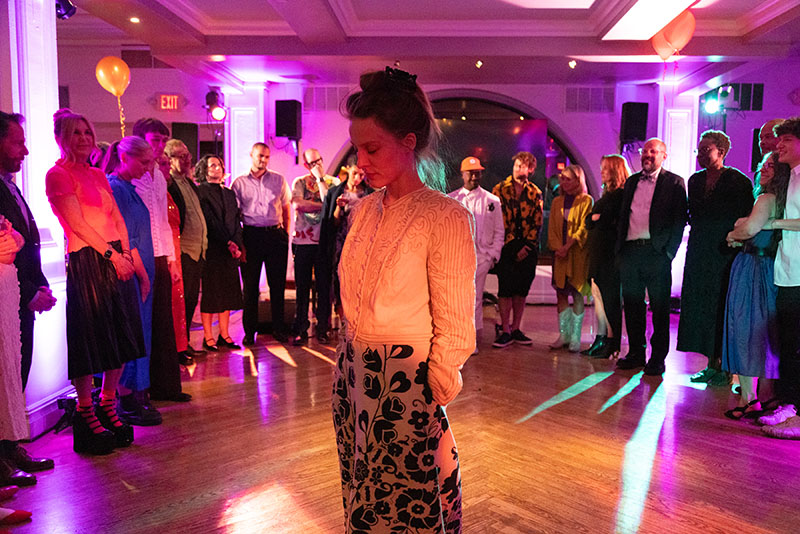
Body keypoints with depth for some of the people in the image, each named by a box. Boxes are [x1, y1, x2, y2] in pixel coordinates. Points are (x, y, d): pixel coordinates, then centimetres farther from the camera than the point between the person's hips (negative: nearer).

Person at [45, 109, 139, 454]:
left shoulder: (98, 175, 18)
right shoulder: (57, 174, -4)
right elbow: (78, 222, -12)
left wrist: (126, 252, 0)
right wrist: (111, 254, -15)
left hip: (117, 259, 8)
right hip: (86, 263, -7)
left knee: (120, 337, 9)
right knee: (90, 339, -2)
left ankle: (108, 408, 22)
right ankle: (86, 414, 12)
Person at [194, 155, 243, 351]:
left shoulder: (229, 193, 19)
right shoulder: (200, 191, -1)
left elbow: (236, 221, 14)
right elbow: (209, 222, -9)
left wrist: (237, 245, 0)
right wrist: (227, 243, -13)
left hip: (230, 251, 6)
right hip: (211, 249, -6)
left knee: (228, 293, 7)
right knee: (209, 293, -2)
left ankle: (224, 335, 15)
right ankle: (208, 337, 4)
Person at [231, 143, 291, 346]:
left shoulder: (279, 180, 10)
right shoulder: (239, 183, 6)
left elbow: (286, 208, 13)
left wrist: (285, 233, 4)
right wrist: (238, 241, -3)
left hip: (276, 234, 1)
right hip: (251, 235, -1)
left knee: (278, 283, 5)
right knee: (250, 285, 2)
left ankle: (279, 328, 15)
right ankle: (249, 330, 12)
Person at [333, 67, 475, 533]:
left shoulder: (446, 217, -15)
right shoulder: (365, 210, 5)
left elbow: (454, 330, -13)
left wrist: (431, 402, -9)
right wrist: (351, 365, 12)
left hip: (405, 385, -6)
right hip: (353, 376, 6)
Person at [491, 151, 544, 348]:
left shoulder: (535, 193, 11)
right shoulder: (500, 189, 4)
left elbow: (537, 223, 7)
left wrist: (527, 246, -4)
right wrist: (511, 245, -7)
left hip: (528, 247, 3)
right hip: (506, 245, -2)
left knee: (522, 288, 5)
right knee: (506, 289, -5)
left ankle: (516, 329, 14)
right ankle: (505, 331, 2)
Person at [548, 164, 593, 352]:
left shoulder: (586, 201, 0)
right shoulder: (557, 202, 15)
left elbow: (584, 228, -8)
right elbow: (552, 228, 10)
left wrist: (567, 247, -16)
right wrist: (557, 247, -6)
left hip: (578, 254, -5)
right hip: (560, 254, 5)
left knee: (577, 294, -4)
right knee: (561, 294, 4)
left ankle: (575, 338, 1)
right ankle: (563, 335, 11)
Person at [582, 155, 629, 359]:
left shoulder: (621, 194, -8)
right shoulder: (607, 194, 20)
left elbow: (607, 221, -16)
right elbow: (588, 221, 17)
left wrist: (596, 218, -1)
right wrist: (597, 218, 0)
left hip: (610, 252, -9)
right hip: (598, 252, 9)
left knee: (610, 298, -6)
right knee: (599, 296, 8)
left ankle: (612, 343, -1)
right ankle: (600, 340, 12)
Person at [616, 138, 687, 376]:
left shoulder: (674, 182, 2)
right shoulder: (631, 182, 17)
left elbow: (680, 220, -3)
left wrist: (669, 251, -11)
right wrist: (619, 248, 8)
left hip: (656, 251, -4)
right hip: (629, 250, 5)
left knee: (659, 308, 1)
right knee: (632, 305, 9)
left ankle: (658, 357, 10)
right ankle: (636, 352, 20)